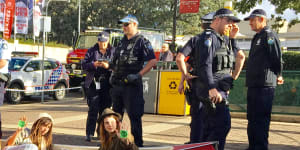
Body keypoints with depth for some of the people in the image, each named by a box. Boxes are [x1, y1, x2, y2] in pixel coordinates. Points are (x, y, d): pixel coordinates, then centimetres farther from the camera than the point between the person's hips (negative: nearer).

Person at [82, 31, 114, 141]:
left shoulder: (113, 51, 9)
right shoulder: (91, 51, 10)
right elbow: (84, 65, 4)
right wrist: (93, 64, -14)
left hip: (107, 84, 1)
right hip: (94, 84, -1)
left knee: (105, 110, 6)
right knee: (93, 109, -5)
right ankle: (89, 133, -1)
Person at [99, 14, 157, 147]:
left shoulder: (142, 42, -4)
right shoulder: (122, 42, 18)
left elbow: (152, 61, -12)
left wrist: (138, 75, -18)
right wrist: (108, 65, 4)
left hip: (132, 84, -7)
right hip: (117, 84, 8)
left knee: (134, 115, -5)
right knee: (116, 114, 15)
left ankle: (137, 142, 2)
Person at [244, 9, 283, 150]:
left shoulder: (269, 35, -9)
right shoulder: (257, 37, 21)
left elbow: (277, 59, -14)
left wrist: (277, 76, -1)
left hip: (264, 85, -10)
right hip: (253, 85, 10)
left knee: (261, 119, -8)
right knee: (252, 119, 15)